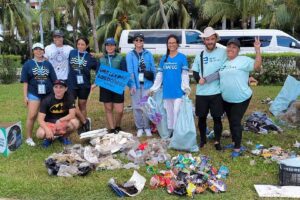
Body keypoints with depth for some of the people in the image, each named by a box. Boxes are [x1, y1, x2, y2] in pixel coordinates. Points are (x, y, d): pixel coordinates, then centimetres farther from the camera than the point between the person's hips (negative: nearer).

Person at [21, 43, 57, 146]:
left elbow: (54, 80, 9)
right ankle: (29, 138, 5)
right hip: (34, 93, -2)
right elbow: (25, 81, 0)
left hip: (48, 93, 2)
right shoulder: (28, 64, 2)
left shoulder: (48, 64, 8)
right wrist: (25, 96, -5)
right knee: (32, 116, -6)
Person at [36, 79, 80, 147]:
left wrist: (60, 120, -34)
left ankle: (63, 137, 2)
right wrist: (47, 129, -37)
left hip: (63, 122, 1)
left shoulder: (69, 98, -13)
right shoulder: (47, 100, -15)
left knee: (75, 122, -30)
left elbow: (72, 114, -19)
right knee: (40, 134, -33)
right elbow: (40, 119, -19)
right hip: (49, 123, -1)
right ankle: (49, 138, 7)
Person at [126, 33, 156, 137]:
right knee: (137, 107, 6)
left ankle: (147, 127, 15)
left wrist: (153, 83, -2)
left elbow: (153, 69, 5)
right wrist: (132, 85, -13)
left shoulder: (148, 54, 5)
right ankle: (140, 128, 18)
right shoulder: (130, 55, 2)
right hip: (136, 84, 0)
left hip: (147, 84, 0)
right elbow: (130, 71, -5)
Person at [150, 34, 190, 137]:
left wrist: (186, 87, -17)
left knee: (176, 112, -6)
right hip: (167, 91, 5)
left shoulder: (182, 57, -2)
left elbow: (185, 74, -6)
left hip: (178, 91, -5)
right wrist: (154, 88, 12)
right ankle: (170, 132, 25)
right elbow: (159, 75, 14)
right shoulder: (163, 58, 11)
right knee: (168, 112, 13)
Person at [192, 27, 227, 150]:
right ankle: (202, 139, 29)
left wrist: (206, 79, -11)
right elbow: (195, 73, 11)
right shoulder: (200, 55, 11)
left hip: (217, 92, -3)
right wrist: (199, 80, -12)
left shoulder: (222, 52, -2)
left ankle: (217, 141, 20)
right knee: (202, 117, 11)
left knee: (217, 118, 5)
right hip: (201, 93, 3)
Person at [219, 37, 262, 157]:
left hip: (241, 99, -7)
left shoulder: (244, 60, -10)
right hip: (226, 99, 7)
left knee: (236, 122, -5)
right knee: (231, 122, 18)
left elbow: (257, 67, -20)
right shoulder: (224, 62, 10)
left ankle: (237, 148, 7)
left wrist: (257, 50, -24)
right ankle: (234, 142, 36)